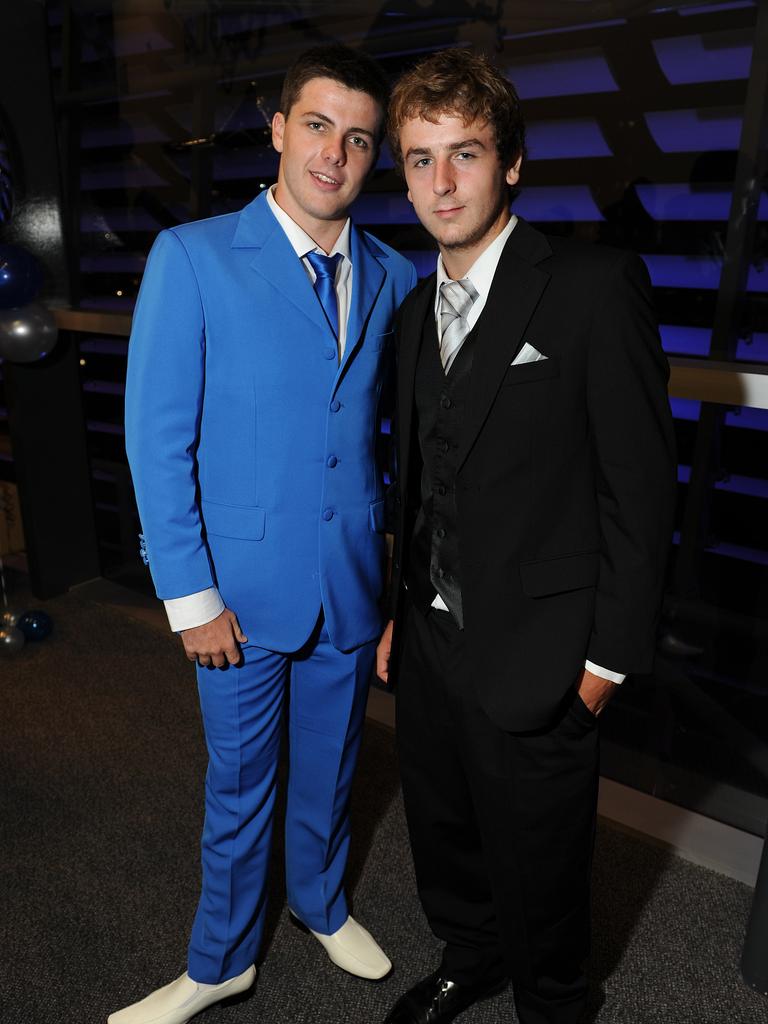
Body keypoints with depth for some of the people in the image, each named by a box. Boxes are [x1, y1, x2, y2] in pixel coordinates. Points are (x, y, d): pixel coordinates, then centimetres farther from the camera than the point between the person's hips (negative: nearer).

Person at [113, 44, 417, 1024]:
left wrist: (397, 534, 1)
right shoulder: (192, 257, -10)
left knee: (330, 766, 22)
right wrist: (192, 598, -13)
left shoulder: (392, 277, 2)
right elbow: (157, 439, -11)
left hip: (352, 583, 3)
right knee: (239, 781, 16)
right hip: (244, 584, -3)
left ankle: (322, 903, 51)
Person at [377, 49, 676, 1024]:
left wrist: (610, 653, -12)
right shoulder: (417, 310, 8)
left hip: (535, 660, -6)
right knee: (443, 837, 24)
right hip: (431, 643, 6)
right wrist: (404, 609, 13)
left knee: (536, 867, 15)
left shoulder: (596, 285, -13)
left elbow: (641, 484, -13)